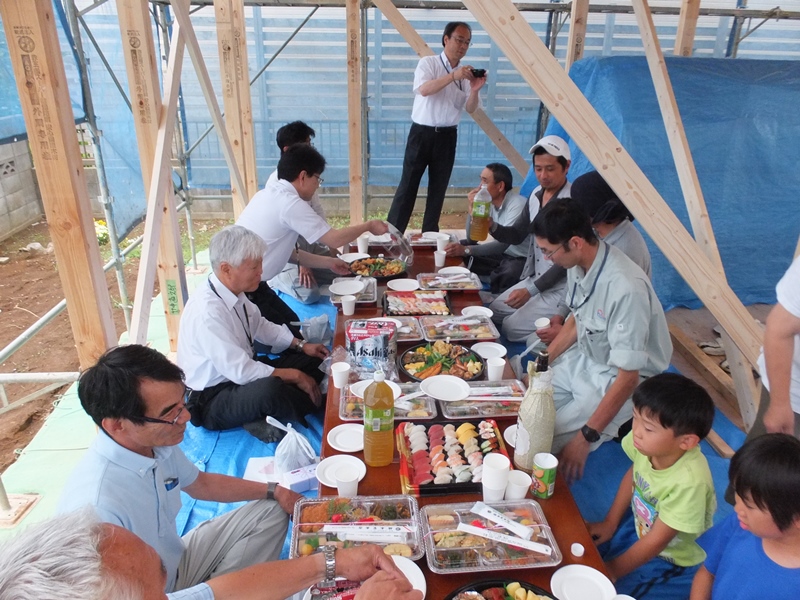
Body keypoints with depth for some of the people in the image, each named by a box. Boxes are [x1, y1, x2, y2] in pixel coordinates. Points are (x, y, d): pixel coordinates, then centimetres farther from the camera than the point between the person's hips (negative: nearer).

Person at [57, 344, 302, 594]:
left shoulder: (157, 442, -14)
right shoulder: (97, 509, -38)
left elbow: (200, 484, 6)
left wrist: (273, 491, 7)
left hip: (176, 562, 7)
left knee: (271, 510, 10)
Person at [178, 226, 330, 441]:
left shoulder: (234, 291, -5)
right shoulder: (207, 311, -30)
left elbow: (259, 325, 13)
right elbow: (241, 372, -30)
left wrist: (301, 345, 4)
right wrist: (295, 376, -21)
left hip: (241, 370, 9)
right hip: (212, 399, -9)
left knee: (314, 360, 5)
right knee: (270, 389, -38)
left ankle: (263, 417, -6)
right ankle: (319, 411, -7)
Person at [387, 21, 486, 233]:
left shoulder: (467, 73, 8)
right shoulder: (428, 63, -3)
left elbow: (471, 109, 2)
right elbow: (424, 89, -21)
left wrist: (475, 90, -18)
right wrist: (453, 76, -30)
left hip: (447, 136, 4)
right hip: (422, 133, -4)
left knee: (438, 187, 9)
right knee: (408, 184, -2)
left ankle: (430, 234, 20)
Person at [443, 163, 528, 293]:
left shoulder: (517, 205, -23)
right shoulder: (488, 203, -1)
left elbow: (503, 244, -33)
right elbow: (472, 238, 1)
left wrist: (466, 250, -40)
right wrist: (472, 208, -14)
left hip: (520, 259, -7)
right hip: (501, 254, 7)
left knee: (507, 274, -39)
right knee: (458, 256, -5)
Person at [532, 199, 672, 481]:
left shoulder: (626, 289, -34)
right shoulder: (578, 263, -10)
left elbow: (628, 377, -27)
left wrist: (586, 438, -24)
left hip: (617, 379, -7)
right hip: (584, 358, 8)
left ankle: (620, 423, 7)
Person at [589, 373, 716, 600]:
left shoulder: (689, 481, -39)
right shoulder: (647, 442, -25)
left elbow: (656, 541, -25)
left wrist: (612, 570, -15)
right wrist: (610, 523, 5)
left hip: (672, 558, -5)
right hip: (638, 526, 5)